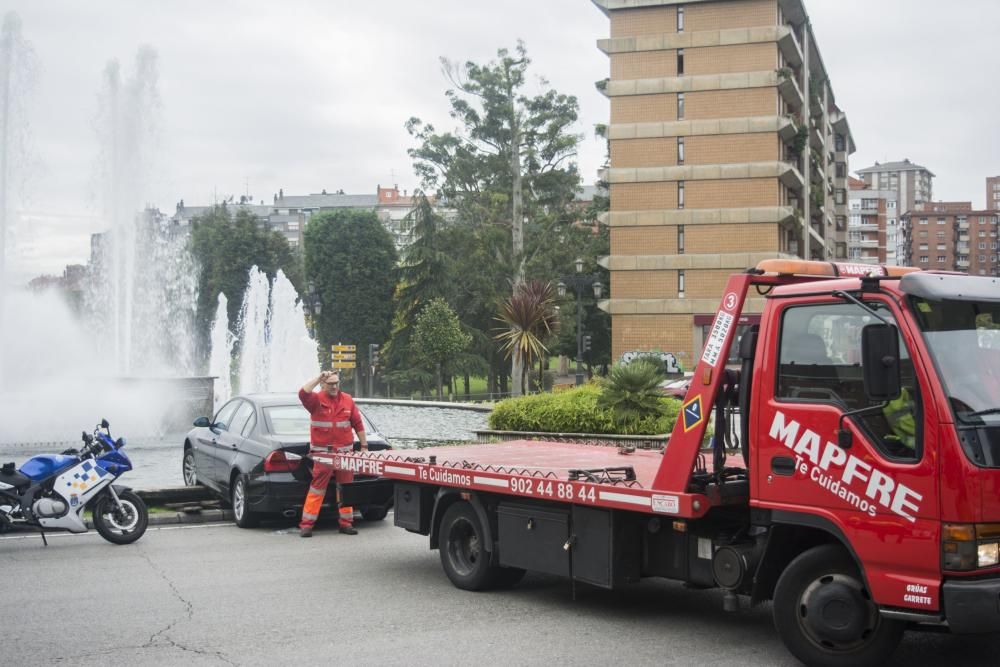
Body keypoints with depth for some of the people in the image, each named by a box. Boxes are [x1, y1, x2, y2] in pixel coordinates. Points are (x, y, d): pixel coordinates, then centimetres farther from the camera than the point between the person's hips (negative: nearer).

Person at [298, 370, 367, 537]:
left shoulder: (347, 400, 8)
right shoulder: (316, 400, -3)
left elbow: (358, 424, 11)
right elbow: (303, 393, -25)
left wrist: (364, 446, 9)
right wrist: (318, 378, -23)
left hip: (345, 452, 4)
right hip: (322, 453, -4)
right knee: (317, 489, -5)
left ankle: (346, 523, 18)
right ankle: (306, 524, 0)